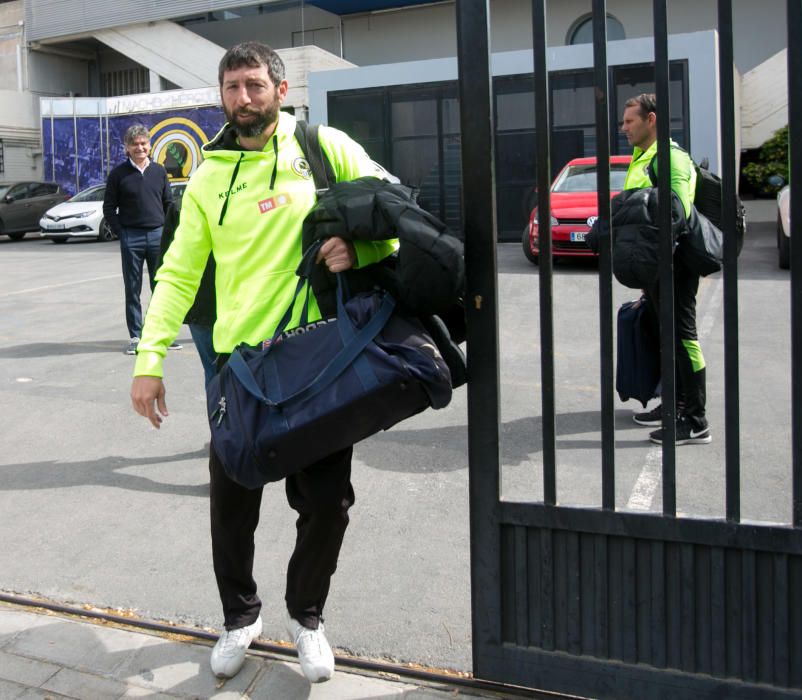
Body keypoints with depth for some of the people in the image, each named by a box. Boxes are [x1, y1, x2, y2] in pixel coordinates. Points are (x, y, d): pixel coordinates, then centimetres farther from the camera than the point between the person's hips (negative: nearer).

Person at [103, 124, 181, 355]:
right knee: (133, 290, 4)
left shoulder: (159, 171, 8)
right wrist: (121, 233, -5)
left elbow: (169, 204, 13)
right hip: (131, 238, -2)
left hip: (158, 235, 2)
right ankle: (135, 337, 9)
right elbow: (109, 208, 3)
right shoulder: (118, 174, 1)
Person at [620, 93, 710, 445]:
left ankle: (695, 422, -4)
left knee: (682, 336, -8)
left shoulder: (669, 156, -12)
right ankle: (675, 405, 27)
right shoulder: (640, 159, 19)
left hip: (673, 262, -10)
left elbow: (679, 209, -23)